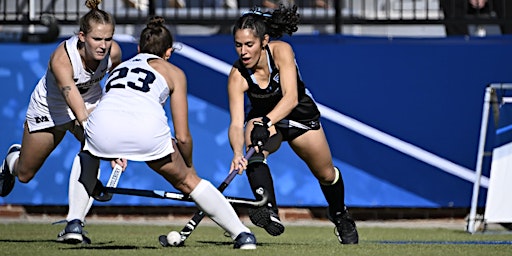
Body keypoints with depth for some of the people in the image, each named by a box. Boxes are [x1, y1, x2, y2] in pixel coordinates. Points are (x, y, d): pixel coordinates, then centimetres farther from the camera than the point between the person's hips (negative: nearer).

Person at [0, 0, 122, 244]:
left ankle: (73, 223, -18)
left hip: (91, 102, 3)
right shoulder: (62, 58, -42)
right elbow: (75, 103, -53)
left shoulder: (113, 52, -27)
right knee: (25, 174, 16)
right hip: (49, 109, -3)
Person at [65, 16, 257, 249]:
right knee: (188, 180, 21)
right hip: (147, 129, -2)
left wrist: (115, 155, 59)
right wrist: (188, 166, 38)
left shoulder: (119, 67, 37)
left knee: (86, 156, 37)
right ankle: (242, 234, 16)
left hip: (103, 129, 2)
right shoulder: (173, 72, 27)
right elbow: (183, 137, 21)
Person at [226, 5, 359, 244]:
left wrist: (266, 122, -59)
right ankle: (270, 212, -40)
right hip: (262, 119, 0)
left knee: (326, 174, 12)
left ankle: (339, 215, 42)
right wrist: (237, 153, -55)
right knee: (254, 151, -34)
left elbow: (291, 97, -43)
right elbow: (236, 123, -35)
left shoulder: (281, 51, -33)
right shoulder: (237, 75, -29)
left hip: (300, 115, 0)